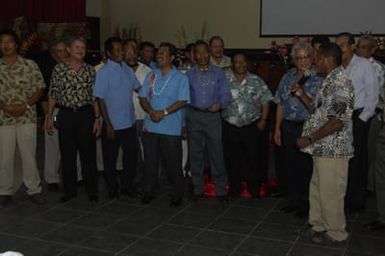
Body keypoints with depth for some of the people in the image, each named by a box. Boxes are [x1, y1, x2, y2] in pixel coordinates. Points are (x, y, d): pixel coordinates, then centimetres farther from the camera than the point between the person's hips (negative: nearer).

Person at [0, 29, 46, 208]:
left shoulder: (30, 65, 1)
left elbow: (39, 89, 1)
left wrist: (25, 106, -12)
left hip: (27, 118, -1)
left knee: (29, 155, 4)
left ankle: (34, 190, 17)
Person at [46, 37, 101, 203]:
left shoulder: (90, 70, 3)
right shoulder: (59, 69, 2)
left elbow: (95, 96, 3)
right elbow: (53, 94, 5)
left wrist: (97, 118, -2)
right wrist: (49, 117, 2)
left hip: (85, 114, 0)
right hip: (65, 114, 0)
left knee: (88, 153, 3)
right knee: (67, 154, 7)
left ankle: (92, 191, 14)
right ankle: (69, 190, 20)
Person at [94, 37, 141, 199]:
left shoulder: (128, 69, 4)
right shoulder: (104, 73, -11)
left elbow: (138, 88, 14)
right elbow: (100, 100, -12)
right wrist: (108, 125, -14)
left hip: (129, 123, 5)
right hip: (112, 124, -5)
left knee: (131, 157, 14)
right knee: (110, 159, 9)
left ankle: (127, 186, 32)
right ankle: (112, 189, 27)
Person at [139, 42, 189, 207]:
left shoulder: (180, 78, -1)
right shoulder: (151, 76, 12)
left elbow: (183, 101, -9)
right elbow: (142, 98, 8)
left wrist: (164, 112, -18)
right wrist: (151, 111, -12)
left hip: (171, 128, -4)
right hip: (150, 126, 4)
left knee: (172, 163, 2)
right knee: (150, 161, 10)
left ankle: (177, 195, 16)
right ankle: (148, 192, 23)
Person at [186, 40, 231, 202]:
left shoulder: (219, 73, 6)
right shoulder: (189, 74, 9)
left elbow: (226, 94, 2)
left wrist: (220, 104, -20)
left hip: (213, 116, -2)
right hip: (193, 116, 2)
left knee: (216, 153, -3)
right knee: (195, 153, 8)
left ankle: (221, 190, 6)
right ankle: (197, 189, 20)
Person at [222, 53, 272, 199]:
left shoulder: (256, 81, 3)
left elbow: (265, 101, 5)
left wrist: (263, 119, -1)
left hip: (252, 126, 0)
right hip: (230, 127, 0)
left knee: (253, 159, 5)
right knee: (232, 159, 9)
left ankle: (254, 190, 21)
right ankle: (234, 189, 26)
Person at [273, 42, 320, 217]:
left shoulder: (317, 80, -4)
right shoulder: (287, 78, 9)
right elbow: (280, 105, 11)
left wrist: (301, 93, -24)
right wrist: (277, 128, 9)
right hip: (288, 127, 4)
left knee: (306, 167, 1)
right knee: (290, 165, 12)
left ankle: (306, 204, 16)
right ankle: (294, 200, 26)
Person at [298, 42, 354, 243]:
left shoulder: (339, 83, -19)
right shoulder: (331, 81, 13)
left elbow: (336, 122, -24)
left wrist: (310, 139, -19)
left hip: (333, 150, -10)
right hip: (323, 149, 10)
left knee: (330, 193, 3)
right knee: (317, 189, 18)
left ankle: (335, 232, 19)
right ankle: (318, 226, 33)